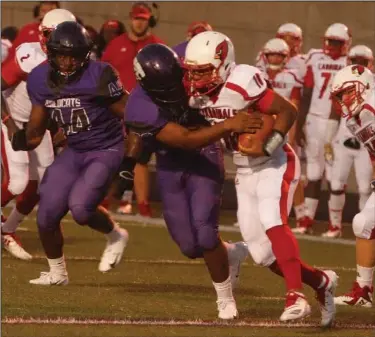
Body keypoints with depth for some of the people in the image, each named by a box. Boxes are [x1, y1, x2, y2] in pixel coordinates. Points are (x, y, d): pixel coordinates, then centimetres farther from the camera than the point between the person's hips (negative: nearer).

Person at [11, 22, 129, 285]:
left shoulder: (99, 76, -22)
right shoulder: (40, 79, -5)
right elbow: (36, 129, 6)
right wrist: (25, 139, -13)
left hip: (106, 150, -6)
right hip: (74, 152, 6)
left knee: (81, 208, -25)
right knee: (47, 216, 0)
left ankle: (116, 236, 8)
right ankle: (57, 273, 25)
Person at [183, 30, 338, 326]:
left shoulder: (242, 83, -25)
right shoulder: (197, 92, -4)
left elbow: (288, 111, -22)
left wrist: (266, 147, -27)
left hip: (275, 164, -7)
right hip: (245, 172, 7)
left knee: (272, 221, -32)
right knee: (264, 255, 4)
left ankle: (296, 297, -34)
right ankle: (322, 282, 24)